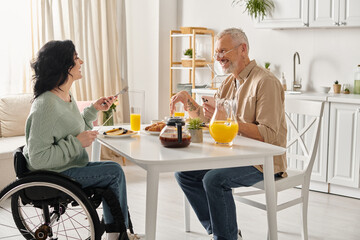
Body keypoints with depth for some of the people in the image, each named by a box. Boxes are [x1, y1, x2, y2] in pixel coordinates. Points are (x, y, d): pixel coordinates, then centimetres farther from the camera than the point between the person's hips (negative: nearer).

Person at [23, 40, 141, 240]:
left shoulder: (67, 96, 5)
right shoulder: (46, 106, -26)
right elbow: (38, 158, -29)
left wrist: (94, 109, 8)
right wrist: (77, 143, -25)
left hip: (69, 166, 10)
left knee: (113, 172, 10)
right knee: (114, 172, -8)